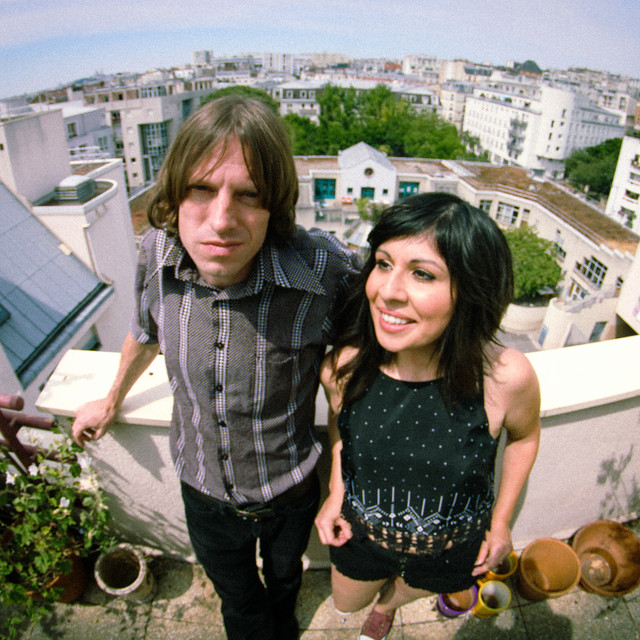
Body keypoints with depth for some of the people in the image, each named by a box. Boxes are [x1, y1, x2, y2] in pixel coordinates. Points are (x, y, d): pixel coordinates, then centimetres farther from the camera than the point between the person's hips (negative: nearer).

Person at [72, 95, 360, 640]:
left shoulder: (326, 269, -33)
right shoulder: (158, 253, -21)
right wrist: (112, 401, 18)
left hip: (291, 495, 0)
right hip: (203, 493, 1)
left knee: (284, 577, 35)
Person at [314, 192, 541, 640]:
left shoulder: (507, 377, -33)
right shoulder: (342, 367, -29)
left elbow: (524, 436, -8)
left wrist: (501, 520, -1)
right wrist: (336, 494, -5)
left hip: (449, 547, 0)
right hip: (362, 532, 1)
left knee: (406, 592, 33)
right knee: (347, 604, 31)